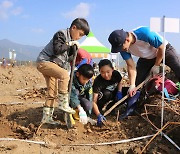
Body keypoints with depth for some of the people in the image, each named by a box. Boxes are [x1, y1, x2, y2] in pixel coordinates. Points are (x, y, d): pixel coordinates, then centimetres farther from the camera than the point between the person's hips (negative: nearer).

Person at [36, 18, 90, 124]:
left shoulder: (71, 40, 15)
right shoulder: (61, 34, -13)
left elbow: (67, 55, 16)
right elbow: (57, 49, -25)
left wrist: (74, 48, 0)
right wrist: (70, 43, -19)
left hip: (52, 64, 10)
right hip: (44, 62, -10)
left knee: (53, 93, 9)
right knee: (64, 74, -31)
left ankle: (47, 117, 17)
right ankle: (63, 104, -26)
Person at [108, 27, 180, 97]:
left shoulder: (144, 33, -39)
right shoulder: (123, 47, -23)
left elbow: (162, 47, -25)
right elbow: (131, 66, -17)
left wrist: (156, 66, -16)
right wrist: (132, 85, -26)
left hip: (164, 50, -4)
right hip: (146, 58, 5)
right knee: (138, 82, -3)